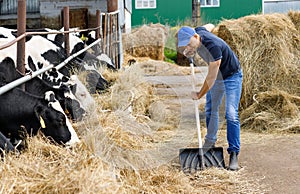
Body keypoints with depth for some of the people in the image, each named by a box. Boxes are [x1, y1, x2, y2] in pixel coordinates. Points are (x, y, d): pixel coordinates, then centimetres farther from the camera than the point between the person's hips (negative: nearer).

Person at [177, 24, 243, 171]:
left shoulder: (213, 47, -39)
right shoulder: (197, 31, -15)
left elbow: (211, 78, -31)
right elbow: (210, 26, 12)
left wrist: (199, 95, -16)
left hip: (232, 77, -8)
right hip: (216, 76, 8)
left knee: (231, 115, -15)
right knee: (210, 110, 14)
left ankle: (234, 154, -14)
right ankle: (210, 144, 31)